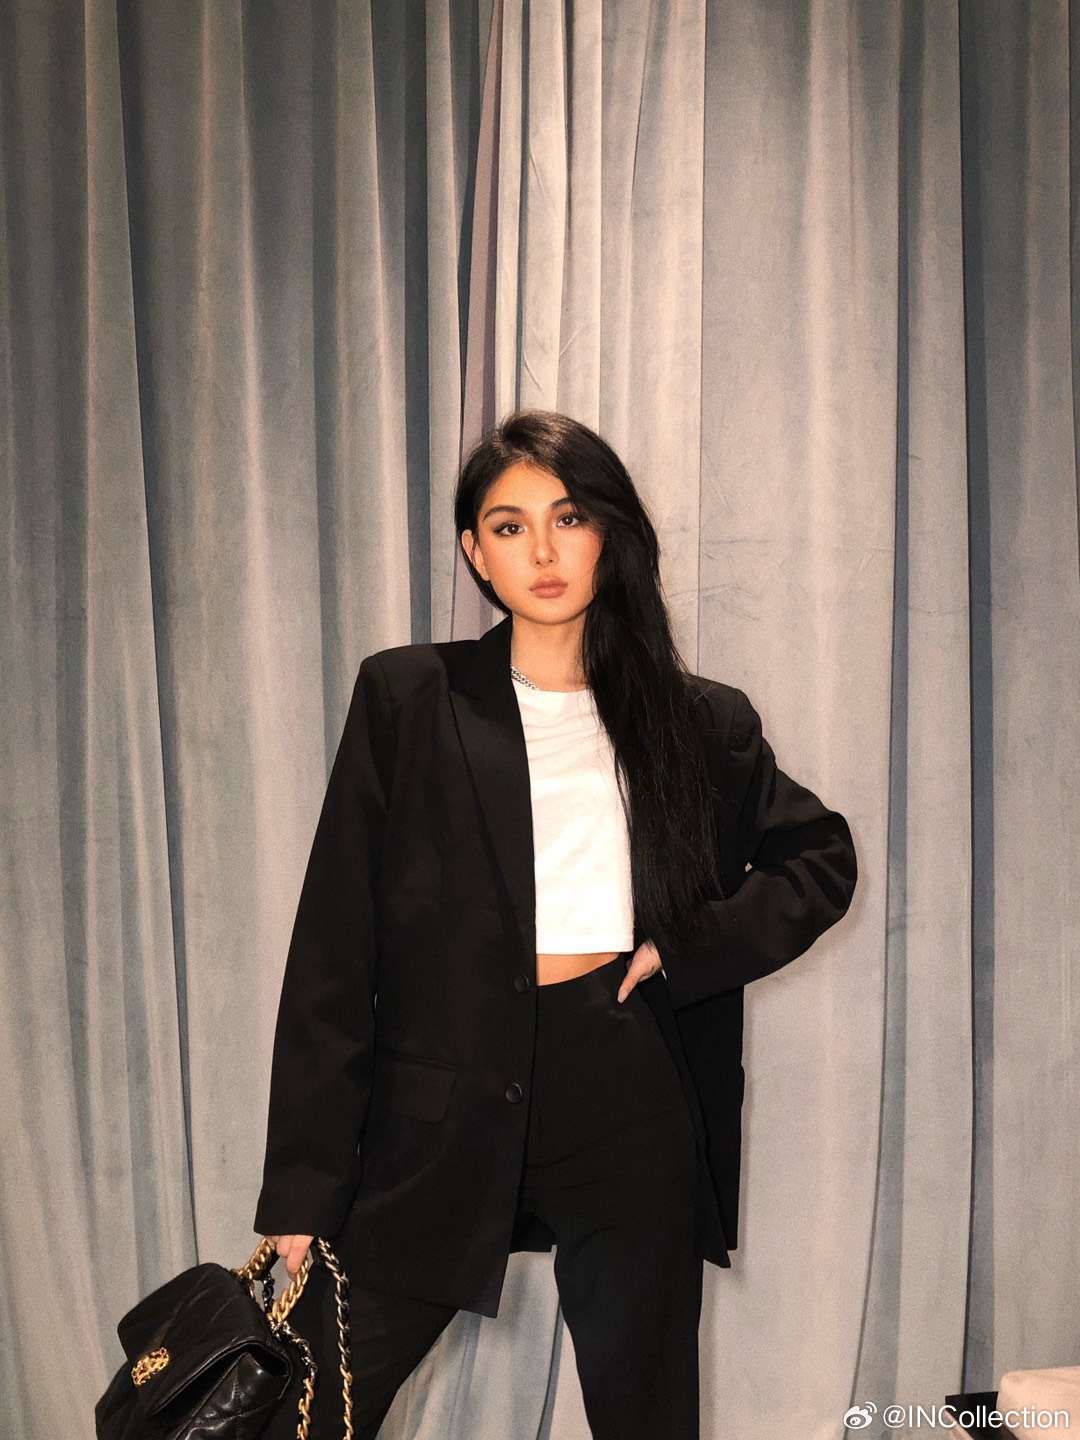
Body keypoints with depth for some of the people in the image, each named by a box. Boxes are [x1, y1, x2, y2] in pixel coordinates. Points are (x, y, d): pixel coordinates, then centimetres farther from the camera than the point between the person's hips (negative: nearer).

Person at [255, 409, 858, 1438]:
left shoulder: (701, 723, 6)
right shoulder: (406, 697, 0)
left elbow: (821, 860, 17)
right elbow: (335, 949, -2)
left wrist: (689, 947, -1)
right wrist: (303, 1186, -5)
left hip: (631, 1111, 2)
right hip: (441, 1115, -1)